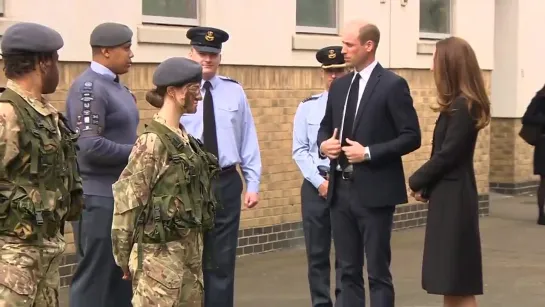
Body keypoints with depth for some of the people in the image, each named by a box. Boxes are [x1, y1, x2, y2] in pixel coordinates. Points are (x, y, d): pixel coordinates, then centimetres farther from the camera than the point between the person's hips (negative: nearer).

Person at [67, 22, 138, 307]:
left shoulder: (116, 86, 14)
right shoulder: (88, 87, -15)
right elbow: (90, 146, -24)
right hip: (98, 197, -9)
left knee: (123, 273, 15)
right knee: (94, 275, -2)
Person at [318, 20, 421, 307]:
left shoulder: (393, 85, -8)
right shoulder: (339, 85, 12)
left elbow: (411, 137, -11)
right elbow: (326, 127, 22)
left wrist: (368, 153, -18)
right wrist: (324, 144, -2)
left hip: (374, 191, -6)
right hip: (341, 189, 7)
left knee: (378, 271, 0)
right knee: (348, 269, 12)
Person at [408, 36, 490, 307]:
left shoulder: (463, 106, -17)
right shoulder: (459, 104, 12)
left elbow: (447, 154, -19)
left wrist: (417, 182, -5)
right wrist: (426, 186, 2)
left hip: (454, 198, -9)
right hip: (448, 195, 9)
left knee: (459, 284, -2)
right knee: (450, 280, 13)